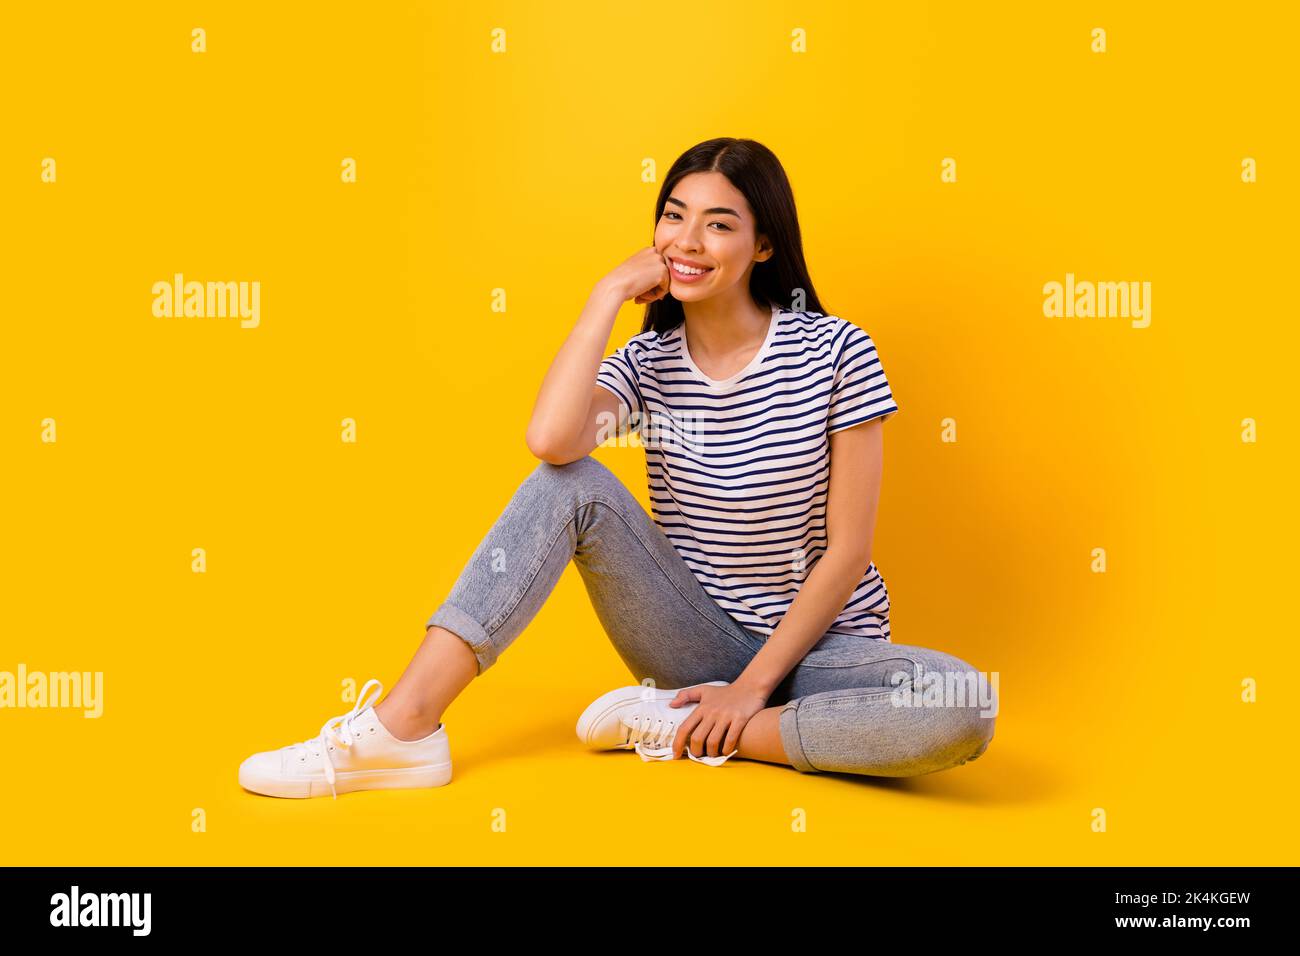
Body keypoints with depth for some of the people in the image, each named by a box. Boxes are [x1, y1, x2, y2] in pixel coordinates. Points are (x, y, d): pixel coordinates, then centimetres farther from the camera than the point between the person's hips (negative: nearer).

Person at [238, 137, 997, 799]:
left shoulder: (835, 353, -10)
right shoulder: (648, 362, -2)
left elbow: (848, 549, -11)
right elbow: (550, 439, -26)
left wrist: (754, 686, -16)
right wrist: (610, 294, -16)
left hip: (814, 644, -2)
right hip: (696, 642, 2)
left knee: (965, 710, -34)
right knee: (571, 485, -22)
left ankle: (677, 726, -21)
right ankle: (403, 727, -25)